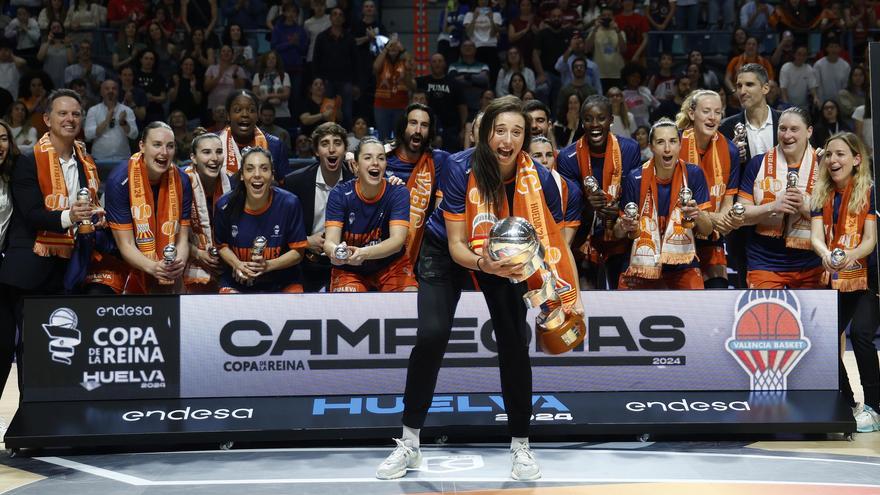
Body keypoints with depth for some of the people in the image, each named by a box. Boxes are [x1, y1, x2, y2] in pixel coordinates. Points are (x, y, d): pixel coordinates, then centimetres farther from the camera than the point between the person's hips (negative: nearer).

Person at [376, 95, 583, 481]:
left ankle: (521, 447, 8)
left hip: (506, 258, 2)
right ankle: (409, 444, -2)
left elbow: (556, 240, -15)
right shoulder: (461, 169, -29)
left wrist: (571, 297, -24)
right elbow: (456, 244, -25)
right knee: (431, 336, -17)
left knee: (514, 343, -10)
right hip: (449, 255, -2)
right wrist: (481, 262, -45)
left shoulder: (539, 179, -24)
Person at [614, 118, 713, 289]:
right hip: (641, 264, 0)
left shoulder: (693, 174, -6)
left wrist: (697, 215, -26)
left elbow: (707, 230, -5)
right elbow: (617, 233, 0)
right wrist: (624, 226, -23)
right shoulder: (636, 179, -8)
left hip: (682, 262, 0)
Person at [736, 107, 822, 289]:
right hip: (765, 263, -1)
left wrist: (805, 207, -17)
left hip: (810, 266, 1)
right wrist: (773, 207, -17)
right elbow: (741, 214, -1)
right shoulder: (758, 164, 2)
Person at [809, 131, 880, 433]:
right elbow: (816, 236, -7)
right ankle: (846, 405, 16)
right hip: (835, 280, 5)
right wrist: (825, 254, -30)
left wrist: (851, 255, -34)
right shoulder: (821, 196, 5)